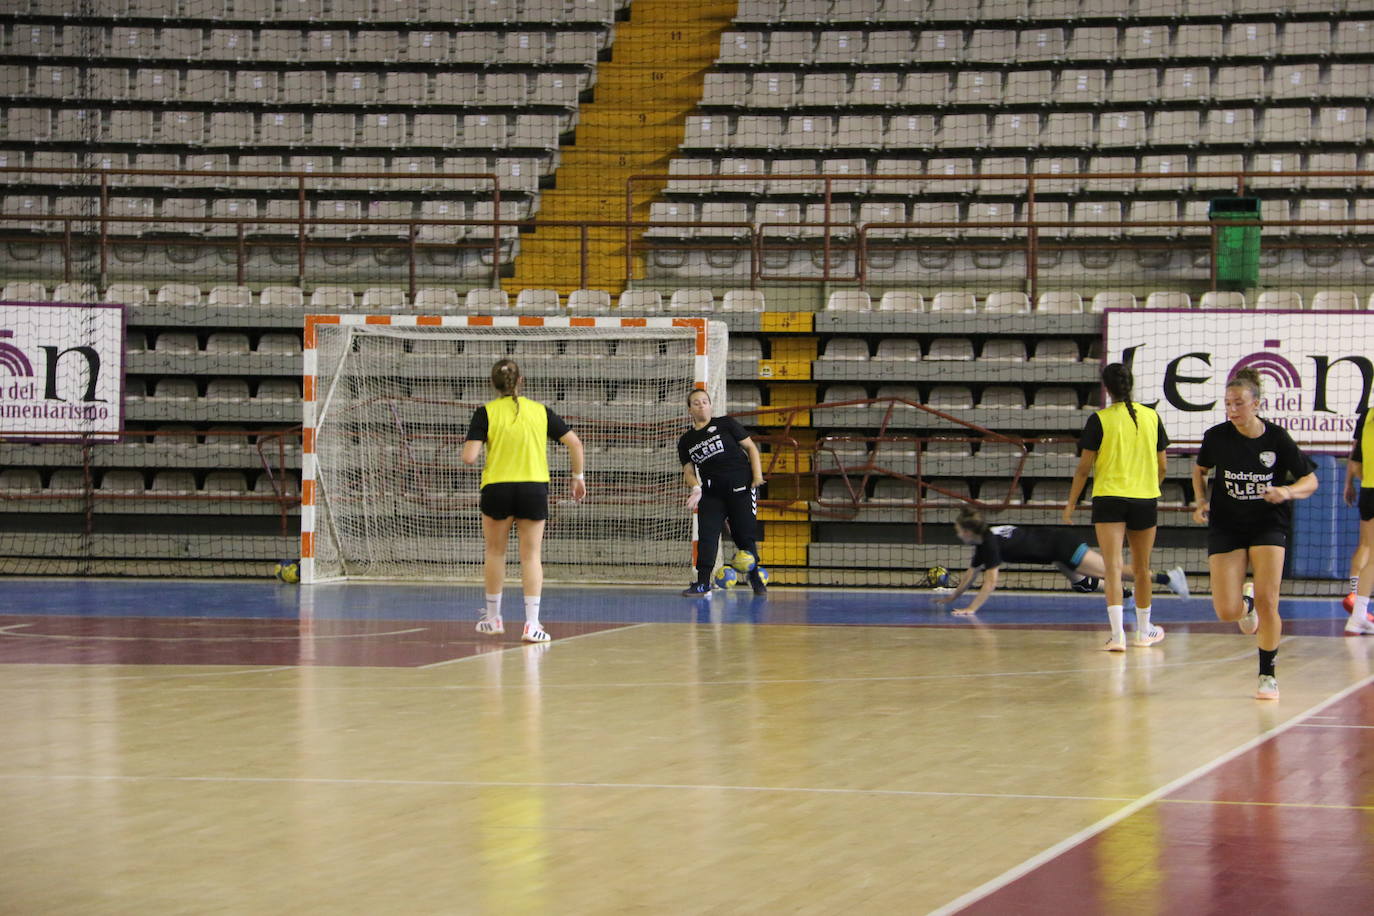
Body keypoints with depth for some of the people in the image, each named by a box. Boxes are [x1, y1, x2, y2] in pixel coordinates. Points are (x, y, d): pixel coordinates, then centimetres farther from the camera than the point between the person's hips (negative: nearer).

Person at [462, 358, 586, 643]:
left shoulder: (486, 413, -4)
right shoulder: (540, 411, 4)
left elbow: (469, 456, -12)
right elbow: (574, 442, 6)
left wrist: (470, 450, 11)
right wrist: (579, 477, 17)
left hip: (497, 488, -1)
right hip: (534, 489, 1)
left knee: (495, 552, 16)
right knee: (531, 556, 4)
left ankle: (493, 617, 26)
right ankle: (531, 623, -6)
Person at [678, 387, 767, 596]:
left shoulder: (726, 424, 5)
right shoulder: (686, 441, 14)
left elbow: (750, 447, 5)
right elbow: (688, 470, 11)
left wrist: (757, 476, -8)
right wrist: (695, 488, -11)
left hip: (741, 487, -3)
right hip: (711, 493, 3)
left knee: (745, 536, 0)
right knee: (706, 536, -10)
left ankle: (756, 579, 16)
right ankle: (703, 583, -11)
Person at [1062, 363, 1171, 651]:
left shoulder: (1099, 420, -6)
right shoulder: (1151, 417, 5)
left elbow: (1084, 467, -5)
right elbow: (1161, 467, 10)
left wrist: (1071, 503, 4)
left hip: (1109, 498, -3)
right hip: (1145, 498, 3)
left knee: (1112, 567, -9)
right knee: (1142, 568, 18)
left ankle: (1117, 634, -22)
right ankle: (1144, 630, 32)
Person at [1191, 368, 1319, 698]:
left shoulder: (1277, 438, -11)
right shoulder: (1217, 436, -7)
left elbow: (1310, 480, -4)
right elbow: (1200, 469, 14)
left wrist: (1288, 491, -25)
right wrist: (1201, 501, -2)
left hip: (1268, 525, -1)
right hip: (1226, 526, 1)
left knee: (1267, 601, -13)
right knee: (1227, 611, -8)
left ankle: (1267, 675, 6)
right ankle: (1246, 602, 32)